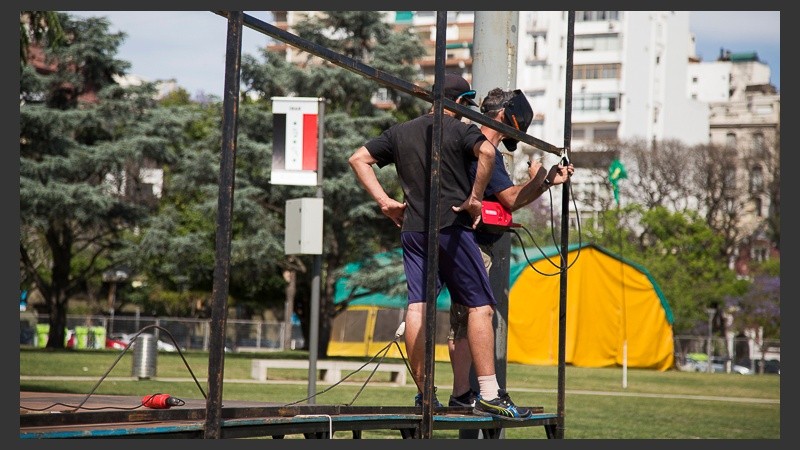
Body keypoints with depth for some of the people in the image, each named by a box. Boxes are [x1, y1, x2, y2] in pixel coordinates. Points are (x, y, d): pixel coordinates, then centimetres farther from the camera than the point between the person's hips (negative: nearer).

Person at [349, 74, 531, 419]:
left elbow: (358, 159, 15)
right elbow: (486, 152, -20)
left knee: (417, 305, 3)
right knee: (480, 305, -2)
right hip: (451, 226, -5)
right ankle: (490, 395, -7)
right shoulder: (460, 129, 0)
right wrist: (474, 199, -13)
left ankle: (424, 394, 3)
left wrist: (385, 201, 10)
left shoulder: (400, 132, 17)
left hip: (411, 229, 5)